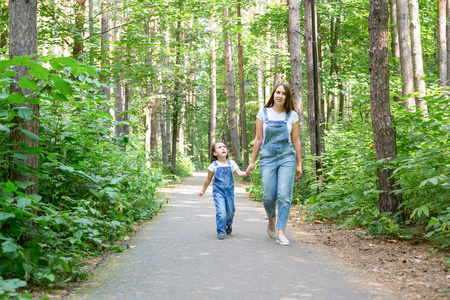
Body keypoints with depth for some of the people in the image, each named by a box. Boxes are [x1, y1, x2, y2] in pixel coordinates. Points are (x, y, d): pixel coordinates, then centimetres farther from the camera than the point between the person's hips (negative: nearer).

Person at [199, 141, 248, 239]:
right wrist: (203, 191, 15)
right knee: (221, 212, -16)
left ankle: (228, 225, 41)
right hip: (218, 191, -3)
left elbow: (239, 173, -5)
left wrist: (246, 173, -26)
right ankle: (220, 231, -3)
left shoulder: (231, 163, 3)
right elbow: (208, 180, 9)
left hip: (229, 190, 3)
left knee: (230, 212, 11)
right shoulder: (214, 165, -2)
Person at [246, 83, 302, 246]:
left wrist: (299, 164, 8)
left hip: (287, 157, 0)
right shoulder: (263, 113, 5)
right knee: (268, 196, -3)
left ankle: (281, 233, -5)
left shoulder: (292, 115, 6)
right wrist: (252, 162, 6)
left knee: (284, 195, -9)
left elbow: (296, 141, 10)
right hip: (267, 157, 0)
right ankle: (271, 219, 29)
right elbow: (258, 139, 7)